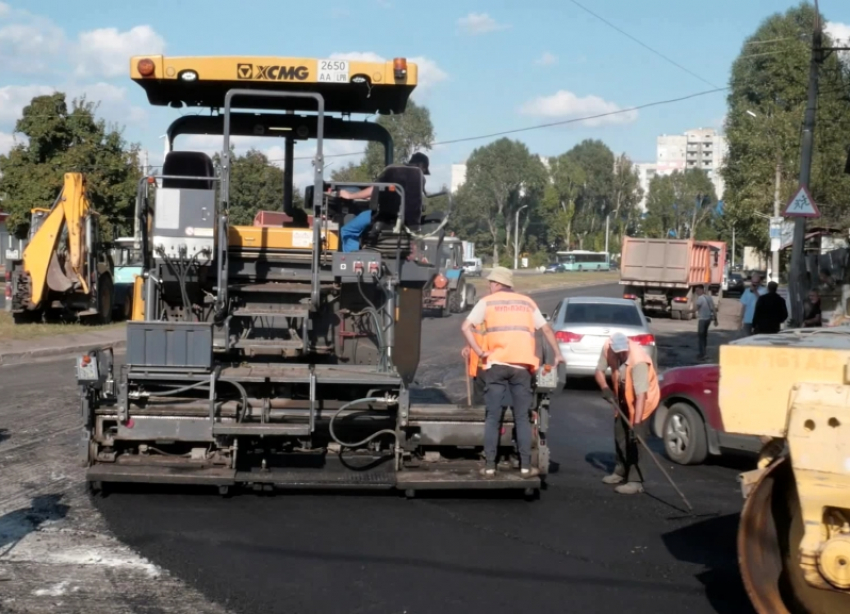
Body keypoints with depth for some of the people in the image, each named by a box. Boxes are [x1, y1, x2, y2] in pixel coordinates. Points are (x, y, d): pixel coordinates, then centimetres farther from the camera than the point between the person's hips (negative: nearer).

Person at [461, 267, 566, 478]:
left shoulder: (487, 302, 8)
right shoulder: (527, 302, 16)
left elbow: (465, 327, -3)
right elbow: (546, 329, 19)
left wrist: (479, 352, -3)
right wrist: (557, 353, 27)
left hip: (496, 365, -2)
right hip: (522, 366, 2)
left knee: (492, 417, 5)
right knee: (522, 417, 8)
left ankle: (489, 466, 3)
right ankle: (526, 466, 5)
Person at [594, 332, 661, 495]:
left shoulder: (638, 360, -39)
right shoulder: (608, 348, -22)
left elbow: (641, 394, -42)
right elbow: (599, 370, -6)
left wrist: (636, 424, -46)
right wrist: (605, 388, -25)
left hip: (643, 398, -7)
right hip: (623, 396, 7)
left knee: (633, 438, -14)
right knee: (620, 434, 16)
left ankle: (635, 481, -9)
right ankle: (621, 471, 33)